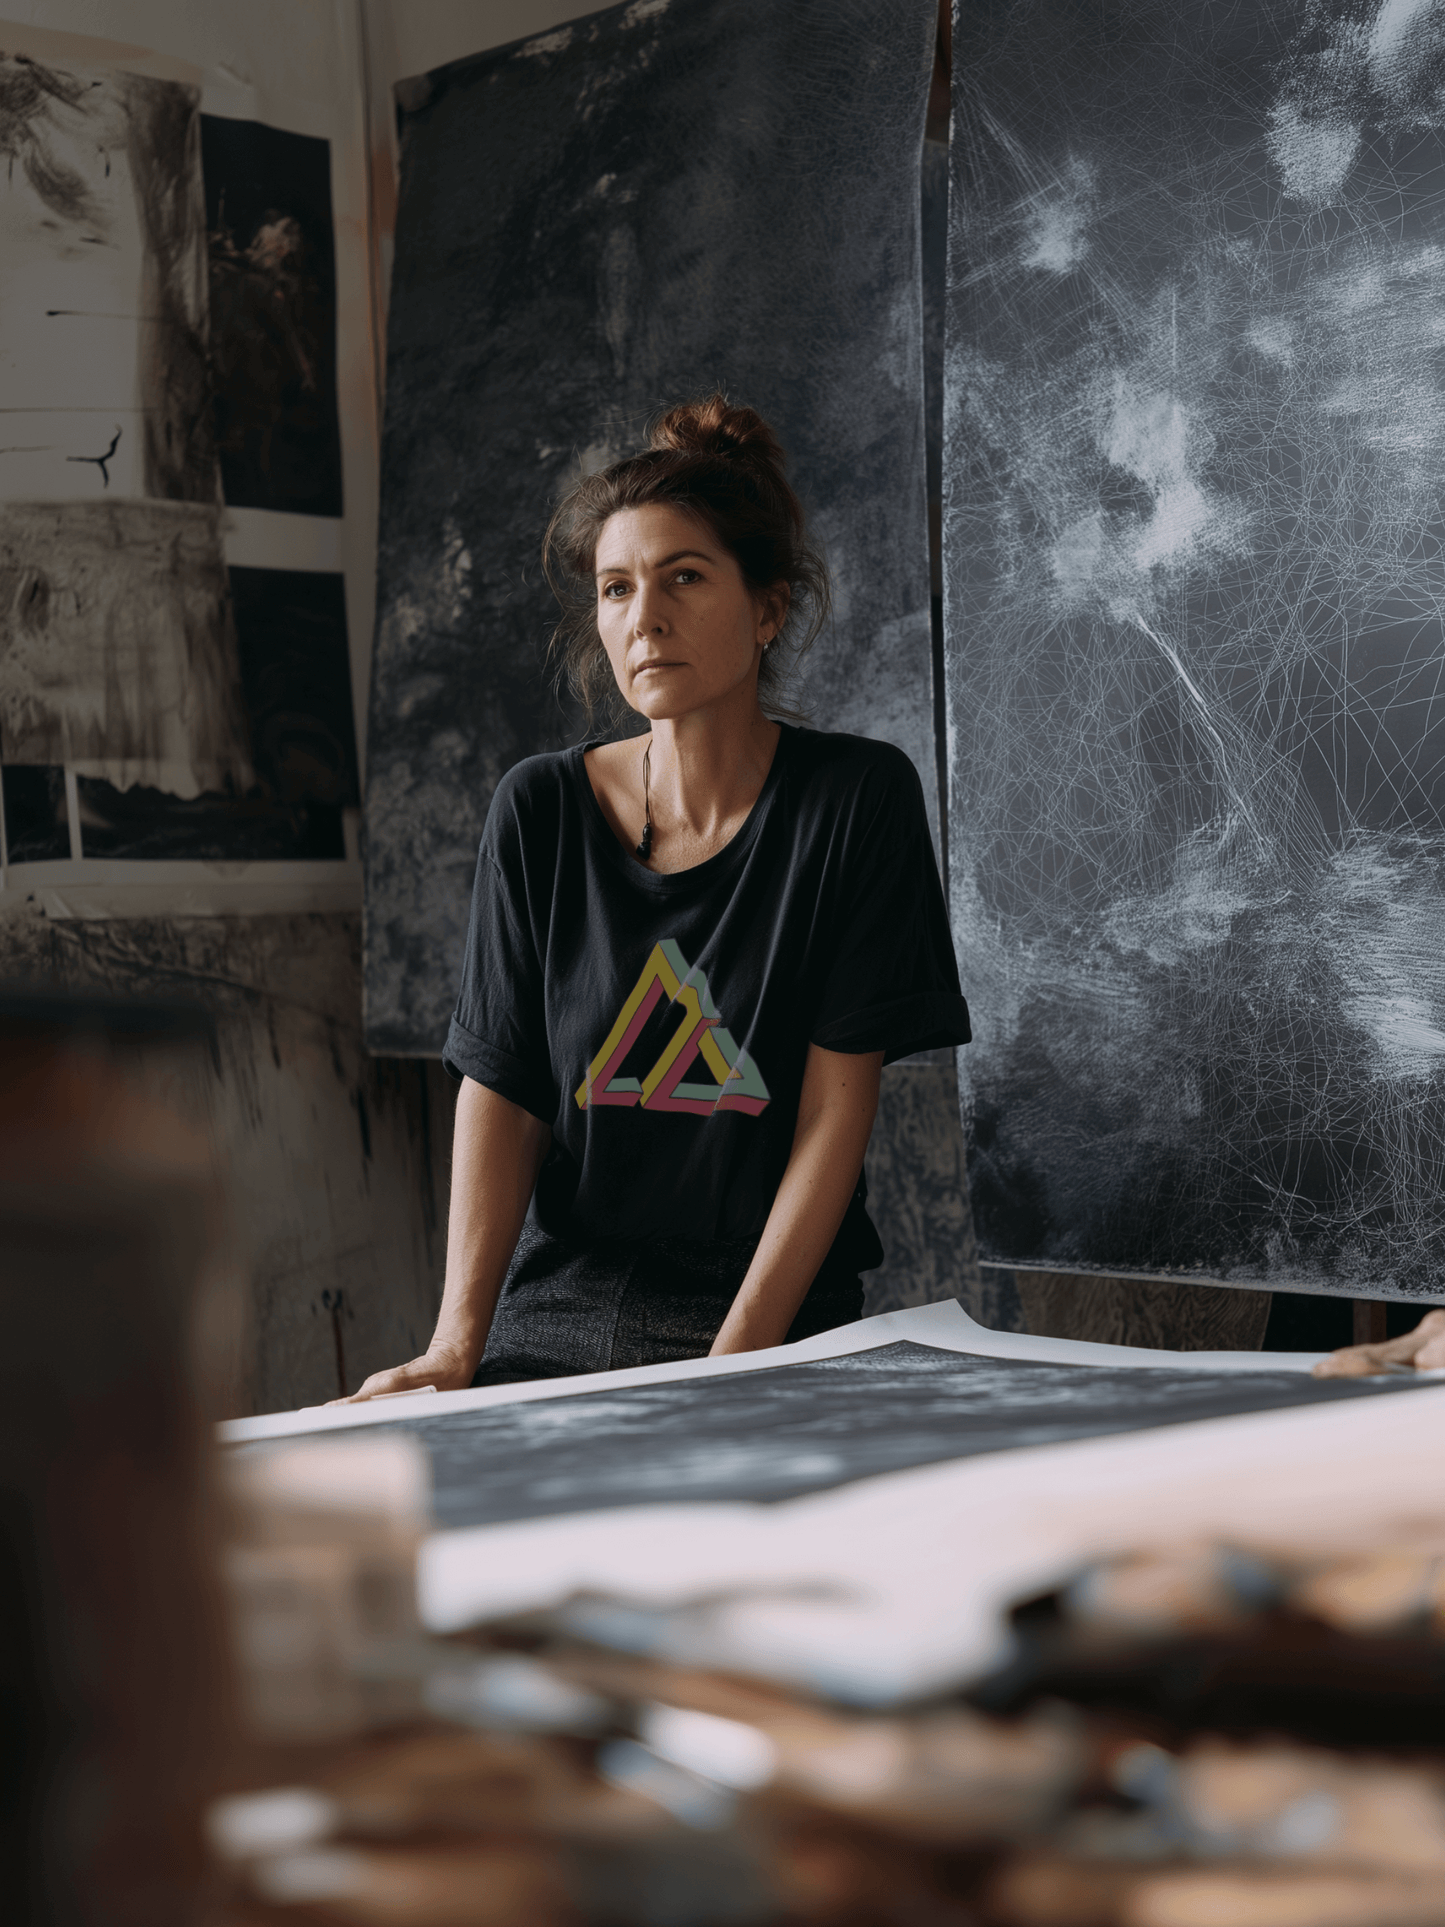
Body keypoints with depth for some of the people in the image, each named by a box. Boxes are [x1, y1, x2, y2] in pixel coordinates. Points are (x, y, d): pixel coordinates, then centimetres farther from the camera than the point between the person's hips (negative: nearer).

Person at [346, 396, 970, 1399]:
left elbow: (837, 1110, -6)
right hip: (552, 1328, 2)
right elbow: (500, 1090, 1)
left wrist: (737, 1359, -14)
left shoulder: (858, 798, -3)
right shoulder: (541, 811, 4)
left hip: (777, 1333, -2)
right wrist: (458, 1346, -11)